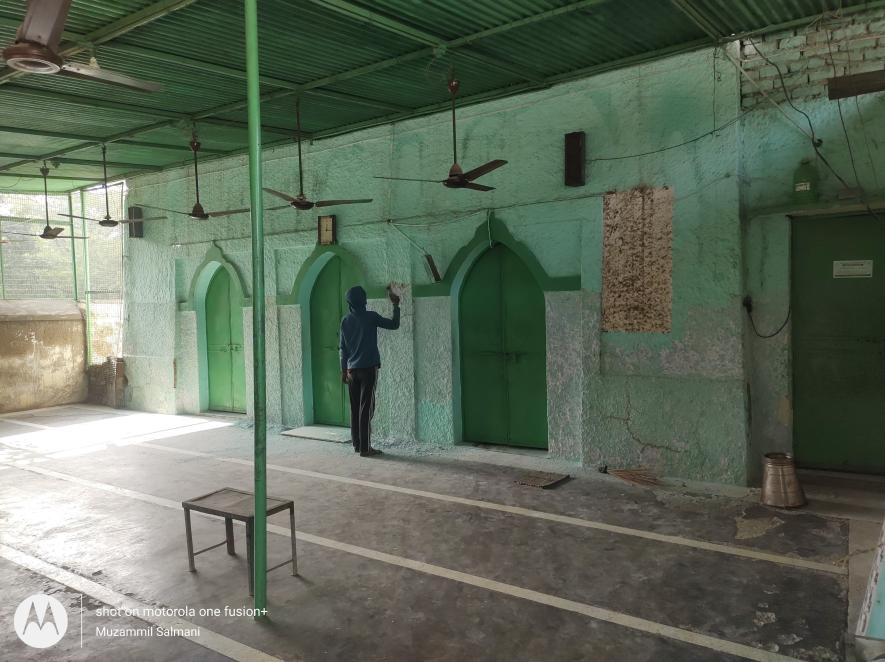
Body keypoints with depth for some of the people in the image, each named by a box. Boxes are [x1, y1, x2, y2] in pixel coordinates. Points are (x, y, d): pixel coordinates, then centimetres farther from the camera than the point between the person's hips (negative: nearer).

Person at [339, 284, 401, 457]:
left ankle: (357, 444, 15)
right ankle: (365, 448, -5)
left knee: (355, 408, 10)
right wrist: (396, 305, 14)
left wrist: (344, 370, 14)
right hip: (368, 368, -5)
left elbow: (343, 347, 9)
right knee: (366, 408, -5)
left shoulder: (345, 321, 7)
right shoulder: (371, 316, -7)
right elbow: (394, 325, 2)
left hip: (352, 370, 5)